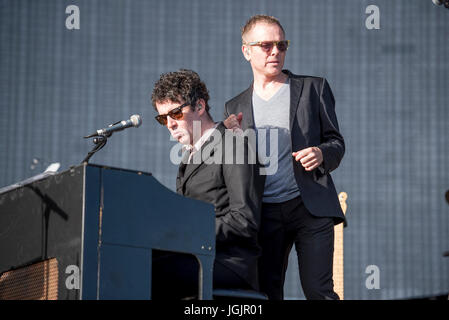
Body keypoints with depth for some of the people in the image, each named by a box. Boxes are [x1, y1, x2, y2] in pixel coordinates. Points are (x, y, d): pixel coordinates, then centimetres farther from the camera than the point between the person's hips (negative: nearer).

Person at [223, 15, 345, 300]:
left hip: (311, 207, -2)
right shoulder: (236, 107, 15)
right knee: (266, 293, 1)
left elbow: (337, 143, 11)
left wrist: (321, 154, -12)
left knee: (319, 291, -9)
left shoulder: (313, 88, 10)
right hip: (264, 214, 2)